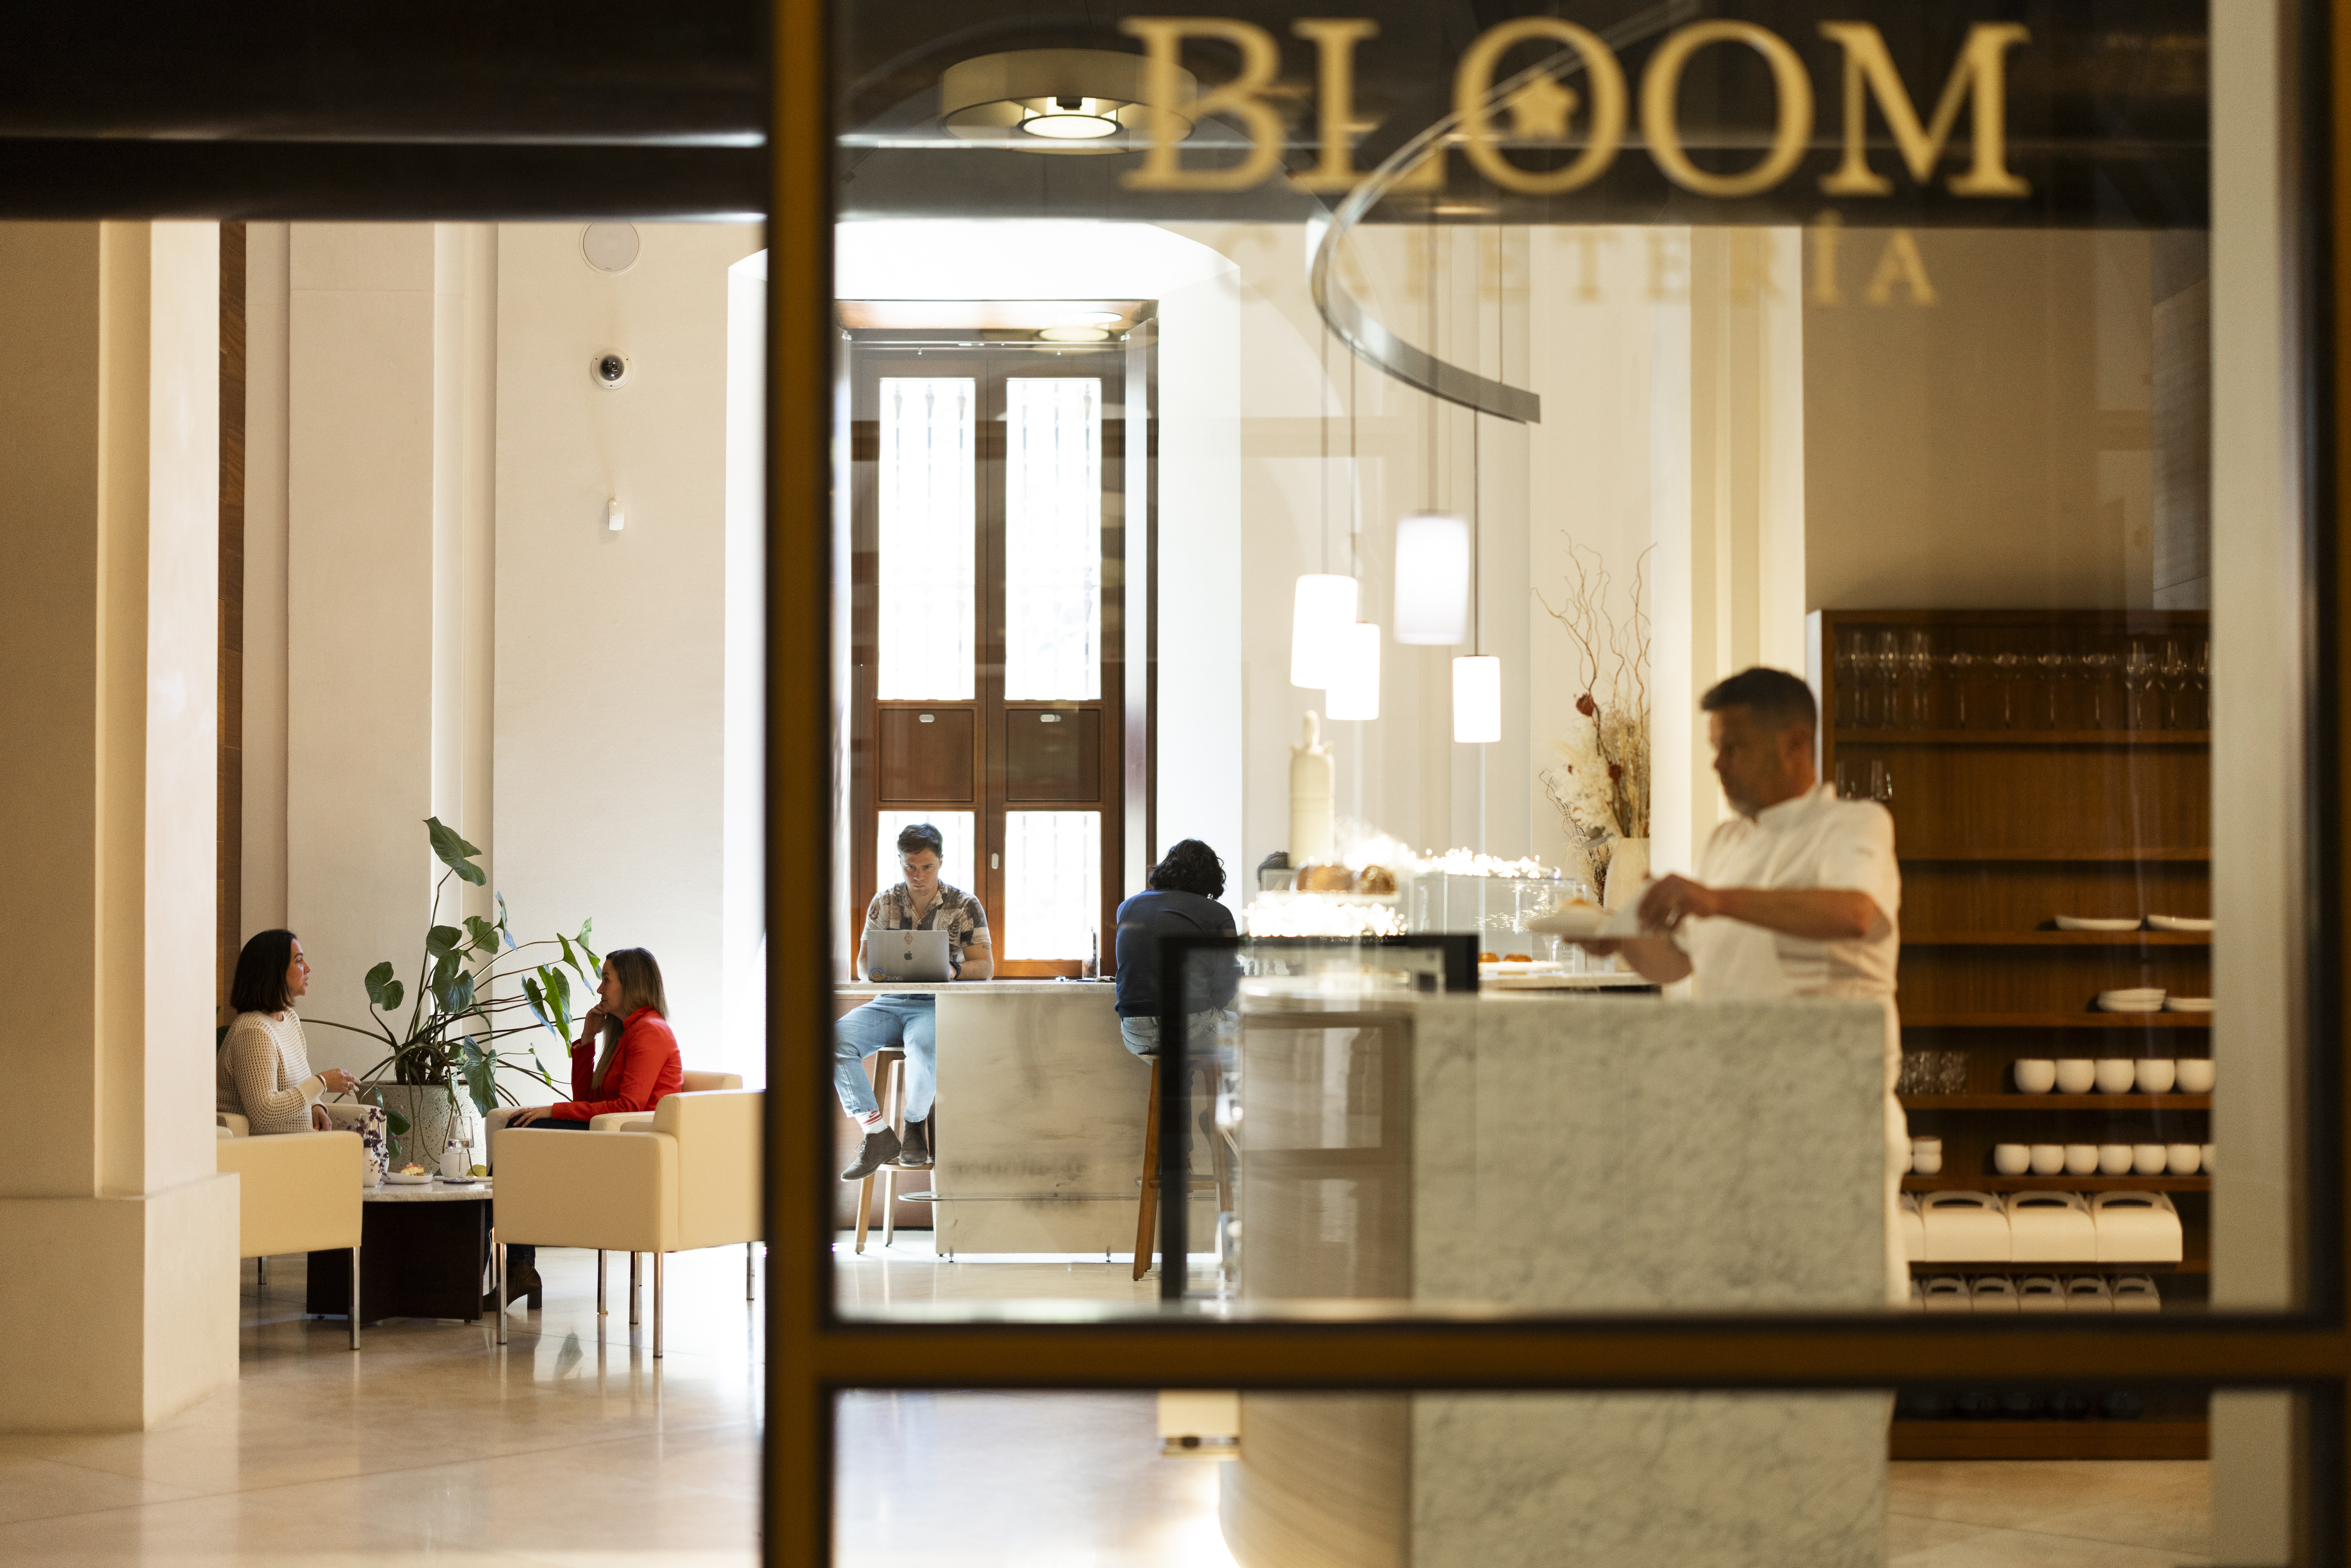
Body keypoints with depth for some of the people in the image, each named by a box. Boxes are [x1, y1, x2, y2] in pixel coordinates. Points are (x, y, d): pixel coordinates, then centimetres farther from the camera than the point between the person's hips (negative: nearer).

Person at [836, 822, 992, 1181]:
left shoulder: (965, 906, 3)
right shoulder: (883, 903, 11)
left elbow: (985, 967, 0)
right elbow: (864, 965, 10)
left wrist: (952, 969, -22)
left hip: (937, 1006, -3)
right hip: (889, 1004, 3)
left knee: (923, 1044, -40)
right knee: (836, 1039, -27)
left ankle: (916, 1124, -10)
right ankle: (878, 1136, -22)